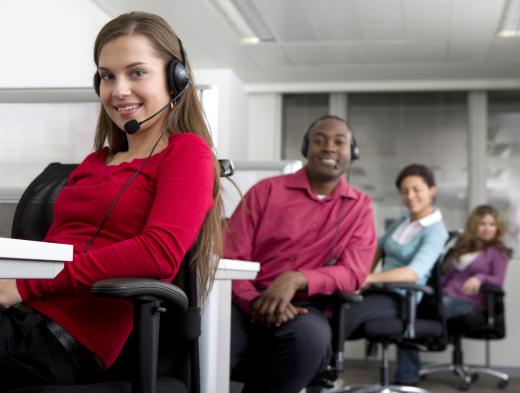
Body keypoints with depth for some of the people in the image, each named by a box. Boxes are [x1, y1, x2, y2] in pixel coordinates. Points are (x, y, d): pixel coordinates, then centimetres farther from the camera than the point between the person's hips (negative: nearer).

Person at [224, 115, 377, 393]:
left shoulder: (360, 208, 12)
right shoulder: (266, 190, 9)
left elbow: (353, 273, 0)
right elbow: (230, 258, 2)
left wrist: (296, 280, -19)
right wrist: (257, 302, -19)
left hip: (302, 310, 2)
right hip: (248, 305, -1)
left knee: (310, 336, -36)